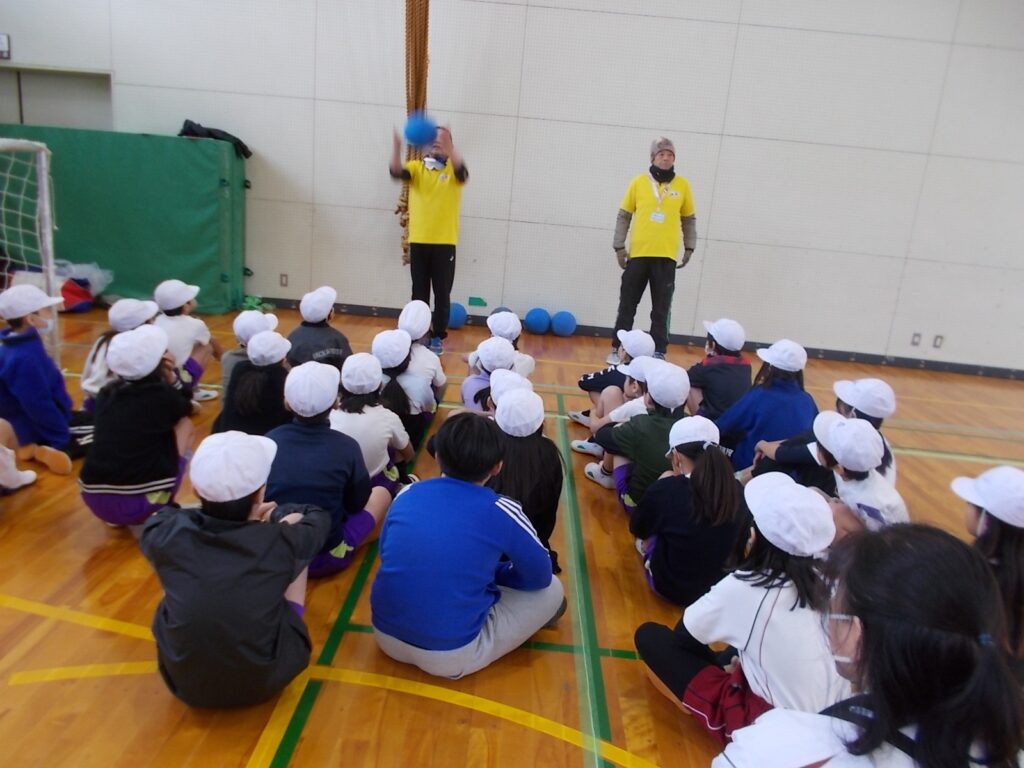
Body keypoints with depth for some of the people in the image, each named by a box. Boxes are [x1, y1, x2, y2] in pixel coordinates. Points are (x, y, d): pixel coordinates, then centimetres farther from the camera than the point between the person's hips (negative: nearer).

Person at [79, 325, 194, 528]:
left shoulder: (106, 394, 8)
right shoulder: (162, 396, -5)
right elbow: (185, 406, 20)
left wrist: (165, 382, 19)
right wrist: (171, 378, 15)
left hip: (94, 500, 6)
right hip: (139, 504, -5)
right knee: (185, 425, 12)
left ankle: (115, 516, 18)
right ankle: (161, 513, 8)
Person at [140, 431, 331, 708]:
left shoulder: (166, 536, -19)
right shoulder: (279, 542, -23)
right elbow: (319, 517, 2)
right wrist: (274, 515, 19)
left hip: (183, 682, 2)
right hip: (265, 681, -1)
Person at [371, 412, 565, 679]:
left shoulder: (407, 495, -2)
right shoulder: (501, 511, -13)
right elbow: (540, 576, 1)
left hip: (386, 637, 6)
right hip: (451, 656, -5)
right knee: (552, 590, 9)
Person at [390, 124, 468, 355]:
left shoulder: (453, 169, 2)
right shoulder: (417, 167, 6)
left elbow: (462, 172, -22)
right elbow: (396, 172, -14)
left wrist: (449, 146, -38)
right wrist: (397, 147, -33)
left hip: (445, 242, -2)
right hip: (418, 241, 2)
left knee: (442, 293, 3)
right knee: (419, 293, 9)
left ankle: (438, 336, 14)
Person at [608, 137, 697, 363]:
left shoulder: (682, 185, 5)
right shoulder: (639, 182, 3)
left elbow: (689, 219, 12)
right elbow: (624, 216, 5)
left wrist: (689, 248, 9)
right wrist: (619, 247, 0)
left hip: (667, 256, 0)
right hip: (638, 254, 0)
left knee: (661, 310, 3)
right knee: (627, 306, 7)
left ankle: (659, 353, 9)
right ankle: (617, 349, 16)